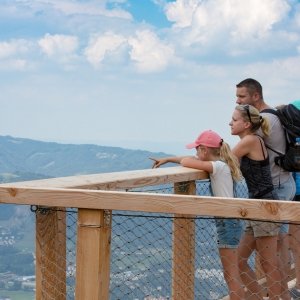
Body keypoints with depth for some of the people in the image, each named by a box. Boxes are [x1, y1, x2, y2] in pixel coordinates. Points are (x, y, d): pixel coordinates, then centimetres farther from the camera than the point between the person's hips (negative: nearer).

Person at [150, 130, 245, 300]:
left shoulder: (219, 166, -16)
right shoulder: (221, 164, 10)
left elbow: (186, 162, -22)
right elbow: (191, 160, 21)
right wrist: (167, 159, 19)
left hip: (228, 223, -9)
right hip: (227, 222, 9)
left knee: (232, 275, -6)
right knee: (231, 274, 15)